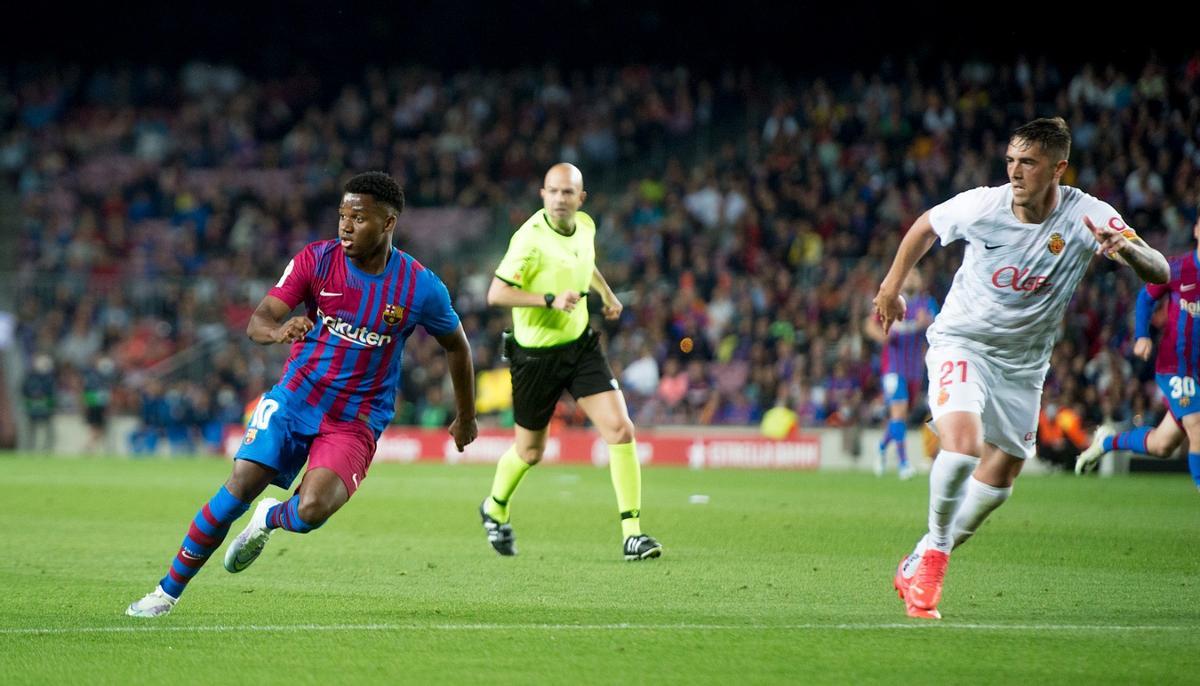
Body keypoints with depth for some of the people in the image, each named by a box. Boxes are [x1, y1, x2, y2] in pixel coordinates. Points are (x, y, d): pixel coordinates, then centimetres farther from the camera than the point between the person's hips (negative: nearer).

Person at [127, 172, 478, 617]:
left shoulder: (421, 288, -9)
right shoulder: (317, 260, -8)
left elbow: (456, 346, 9)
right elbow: (257, 322, -15)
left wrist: (466, 418, 19)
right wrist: (278, 330, -40)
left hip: (356, 421, -1)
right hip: (294, 397, 1)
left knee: (312, 510, -25)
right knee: (241, 486, -14)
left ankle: (270, 519, 13)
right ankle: (169, 589, 2)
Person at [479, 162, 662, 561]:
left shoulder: (585, 226, 1)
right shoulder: (531, 238, -21)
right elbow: (496, 293, -26)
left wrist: (606, 293, 21)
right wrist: (550, 300, -33)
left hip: (580, 345, 5)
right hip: (536, 355, -5)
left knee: (620, 430, -13)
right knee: (530, 453, 11)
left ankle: (632, 534, -10)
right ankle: (495, 509, 43)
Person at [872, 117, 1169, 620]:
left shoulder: (1087, 216, -19)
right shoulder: (981, 205, -17)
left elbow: (1159, 272, -30)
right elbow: (925, 227, 5)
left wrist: (1127, 247, -52)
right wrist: (891, 288, 13)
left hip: (1023, 364, 3)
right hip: (961, 342, -3)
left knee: (998, 481, 10)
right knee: (962, 445, -27)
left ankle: (920, 565, 30)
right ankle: (934, 551, -4)